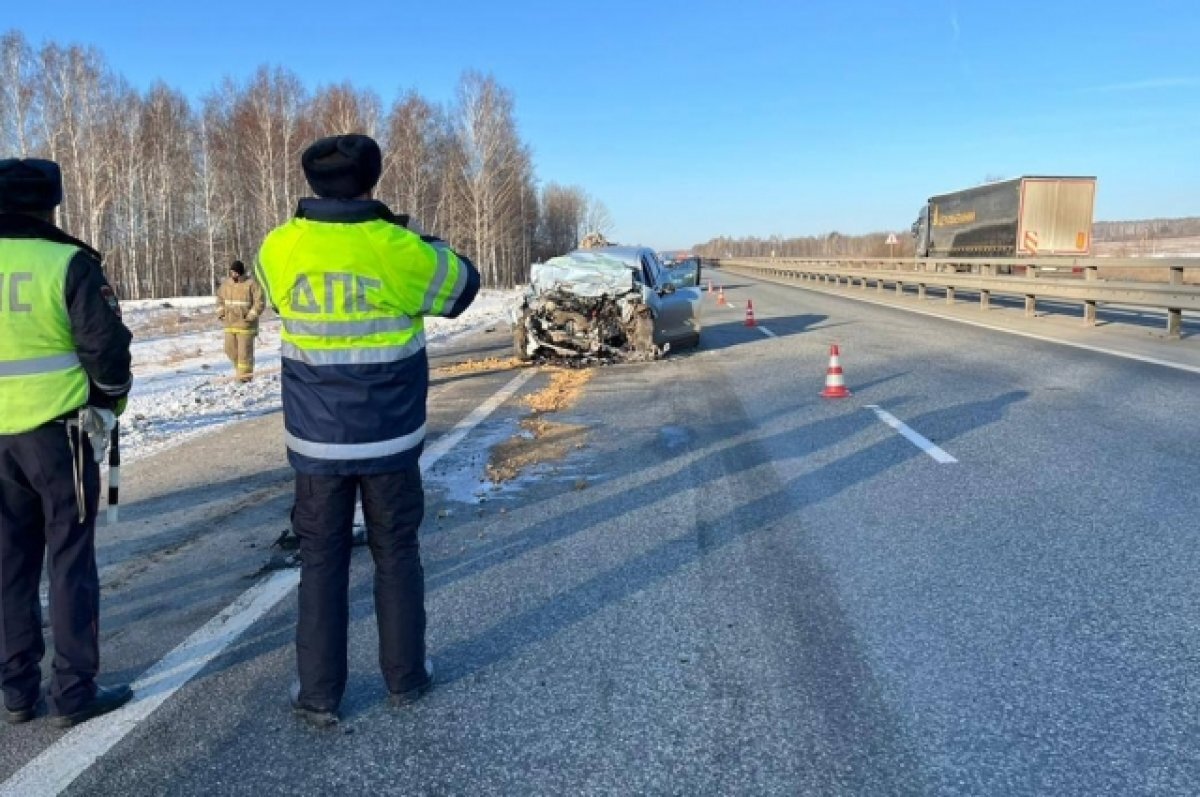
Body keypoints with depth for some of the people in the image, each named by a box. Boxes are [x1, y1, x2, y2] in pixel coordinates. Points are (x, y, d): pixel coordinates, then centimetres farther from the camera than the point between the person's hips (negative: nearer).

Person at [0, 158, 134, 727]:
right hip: (57, 431, -5)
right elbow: (106, 346, -12)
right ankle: (74, 691, 9)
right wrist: (109, 402, 6)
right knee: (70, 559, 3)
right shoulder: (66, 262, -12)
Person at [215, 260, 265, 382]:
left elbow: (259, 302, -12)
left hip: (245, 324, -6)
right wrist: (221, 313, 10)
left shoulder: (251, 284, -11)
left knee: (244, 350, -4)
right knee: (230, 349, 11)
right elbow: (220, 298, 22)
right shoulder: (226, 283, 7)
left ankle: (245, 375, 6)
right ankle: (240, 369, 30)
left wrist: (250, 317, -17)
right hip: (230, 323, 6)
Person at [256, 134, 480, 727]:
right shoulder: (398, 250, -13)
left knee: (322, 561, 12)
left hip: (316, 439, 1)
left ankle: (319, 694, 17)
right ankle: (405, 677, 24)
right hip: (389, 438, -1)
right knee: (396, 555, 14)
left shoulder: (280, 248, -6)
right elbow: (461, 286, 4)